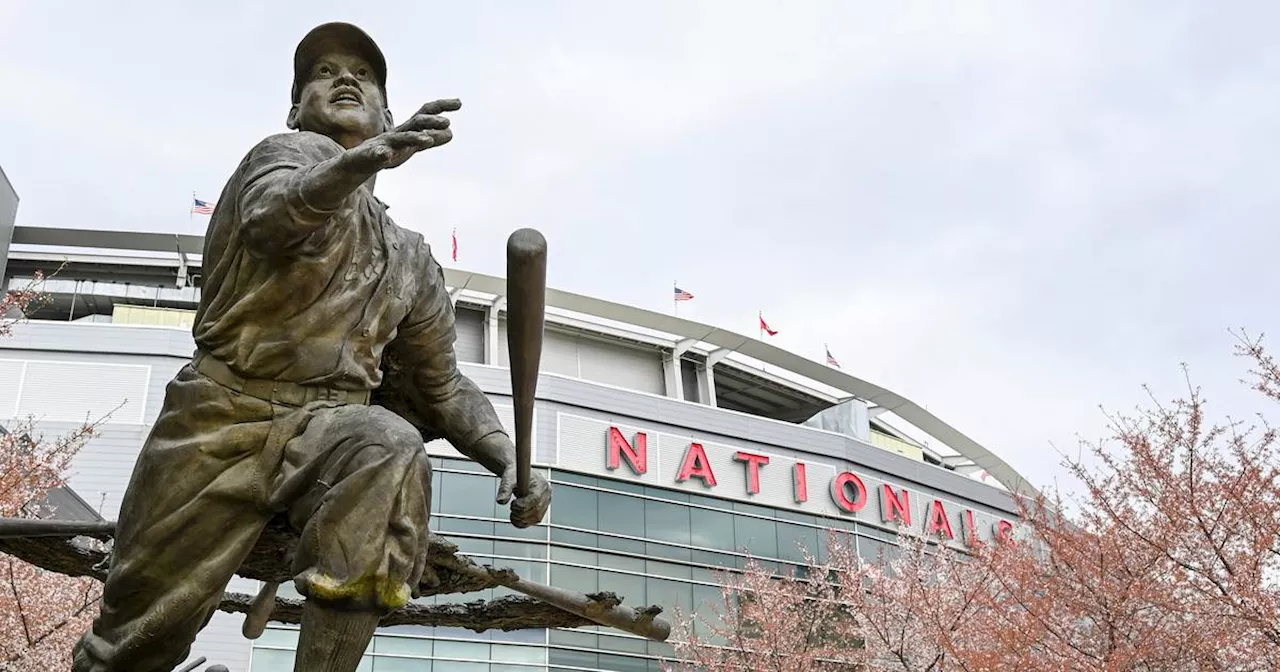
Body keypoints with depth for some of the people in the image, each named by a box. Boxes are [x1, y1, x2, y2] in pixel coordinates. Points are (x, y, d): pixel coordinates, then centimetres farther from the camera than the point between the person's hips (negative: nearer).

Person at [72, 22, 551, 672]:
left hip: (327, 425, 3)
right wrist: (358, 161, -44)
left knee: (393, 451, -33)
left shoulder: (412, 260, 19)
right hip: (225, 409, -2)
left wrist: (509, 456, -2)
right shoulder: (291, 152, 5)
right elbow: (272, 217, -21)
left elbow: (443, 387, 19)